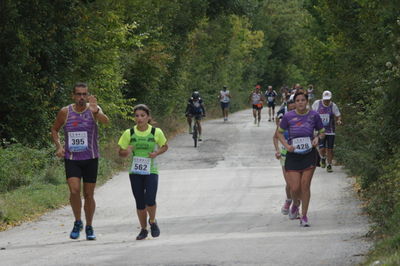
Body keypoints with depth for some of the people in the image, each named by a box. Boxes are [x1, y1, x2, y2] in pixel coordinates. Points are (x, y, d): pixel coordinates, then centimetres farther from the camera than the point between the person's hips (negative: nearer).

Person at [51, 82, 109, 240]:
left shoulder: (94, 109, -7)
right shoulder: (65, 112, -2)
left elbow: (105, 121, -29)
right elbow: (54, 130, 13)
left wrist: (96, 111, -50)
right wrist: (58, 146, -4)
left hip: (90, 159, 0)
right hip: (71, 159, 0)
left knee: (89, 194, 6)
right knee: (74, 190, -18)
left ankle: (89, 227, 22)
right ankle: (77, 222, 3)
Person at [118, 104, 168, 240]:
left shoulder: (156, 132, -3)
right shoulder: (129, 133, -1)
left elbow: (165, 146, 13)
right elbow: (121, 152, 6)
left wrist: (156, 153, -8)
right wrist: (127, 152, -18)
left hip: (151, 171, -2)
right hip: (135, 172, 2)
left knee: (150, 201, -15)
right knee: (140, 203, 5)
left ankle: (152, 221, 16)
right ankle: (143, 229, 23)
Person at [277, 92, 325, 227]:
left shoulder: (314, 115, -1)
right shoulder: (288, 116, -3)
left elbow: (322, 132, 13)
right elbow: (280, 132, 10)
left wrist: (317, 138, -10)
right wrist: (286, 145, -7)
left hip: (309, 154, 0)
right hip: (293, 155, 0)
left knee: (305, 185, -4)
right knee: (295, 188, -4)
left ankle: (304, 216, 9)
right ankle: (295, 205, 31)